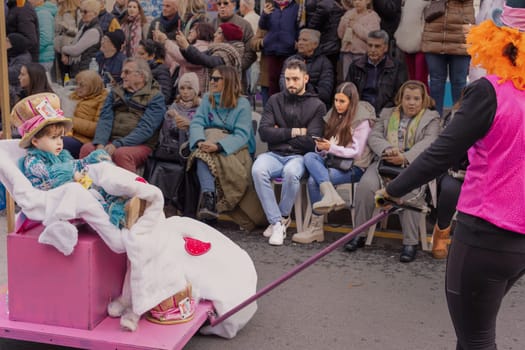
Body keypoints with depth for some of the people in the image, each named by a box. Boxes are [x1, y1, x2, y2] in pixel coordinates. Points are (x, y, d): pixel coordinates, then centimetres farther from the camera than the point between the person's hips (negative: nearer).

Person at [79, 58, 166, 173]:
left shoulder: (156, 97, 1)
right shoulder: (115, 91, 17)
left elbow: (146, 128, -12)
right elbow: (105, 119, 4)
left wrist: (117, 144, -22)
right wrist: (100, 143, -15)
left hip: (140, 145, -4)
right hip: (112, 141, 5)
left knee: (121, 153, -35)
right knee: (87, 148, -23)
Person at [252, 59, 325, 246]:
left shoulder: (317, 105, 5)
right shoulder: (275, 100, 14)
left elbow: (311, 142, -6)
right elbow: (264, 132, 1)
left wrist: (281, 134, 0)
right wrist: (294, 132, -5)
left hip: (299, 156, -2)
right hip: (274, 154, 2)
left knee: (291, 172, -37)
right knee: (258, 169, -32)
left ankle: (283, 217, -10)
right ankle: (277, 223, -22)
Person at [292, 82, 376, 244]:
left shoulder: (362, 121, -5)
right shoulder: (334, 116, 15)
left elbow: (356, 152, -11)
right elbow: (326, 149, 14)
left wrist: (331, 148, -21)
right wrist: (321, 147, -10)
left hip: (353, 167, -6)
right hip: (332, 160, 6)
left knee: (313, 180, -27)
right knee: (309, 157, -26)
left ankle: (316, 228, -20)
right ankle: (330, 195, -44)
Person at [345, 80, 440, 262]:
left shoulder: (431, 117, 14)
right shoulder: (387, 114, 25)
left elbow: (428, 142, -3)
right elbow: (374, 136, 11)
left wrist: (405, 157, -21)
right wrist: (387, 150, -12)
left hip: (413, 165, -3)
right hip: (384, 162, 3)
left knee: (408, 192, -34)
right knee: (366, 185, -26)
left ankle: (410, 242, -25)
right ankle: (359, 235, -14)